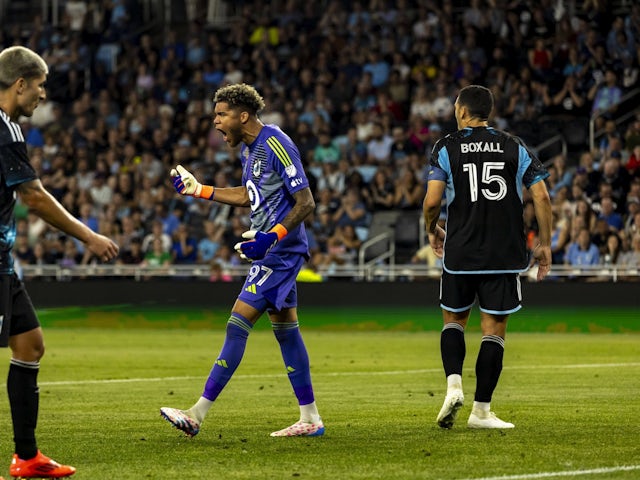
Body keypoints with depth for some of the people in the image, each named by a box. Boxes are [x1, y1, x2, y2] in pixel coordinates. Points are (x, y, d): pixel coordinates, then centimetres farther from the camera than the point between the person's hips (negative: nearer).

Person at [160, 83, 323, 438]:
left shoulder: (277, 146, -18)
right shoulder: (248, 149, 11)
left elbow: (306, 203, -19)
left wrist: (271, 237, -29)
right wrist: (198, 189, 21)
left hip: (280, 250, -10)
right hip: (272, 252, 10)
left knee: (237, 325, -12)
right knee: (285, 329, 12)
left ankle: (197, 415, -12)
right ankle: (310, 418, 17)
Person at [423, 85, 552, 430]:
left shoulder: (447, 148, 1)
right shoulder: (514, 147, 5)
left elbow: (431, 201, -8)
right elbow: (541, 197, -1)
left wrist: (432, 231, 12)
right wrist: (544, 244, 9)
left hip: (460, 253, 0)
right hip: (505, 255, 0)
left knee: (454, 319, 18)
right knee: (494, 329, 4)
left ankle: (454, 385, -4)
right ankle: (481, 410, 2)